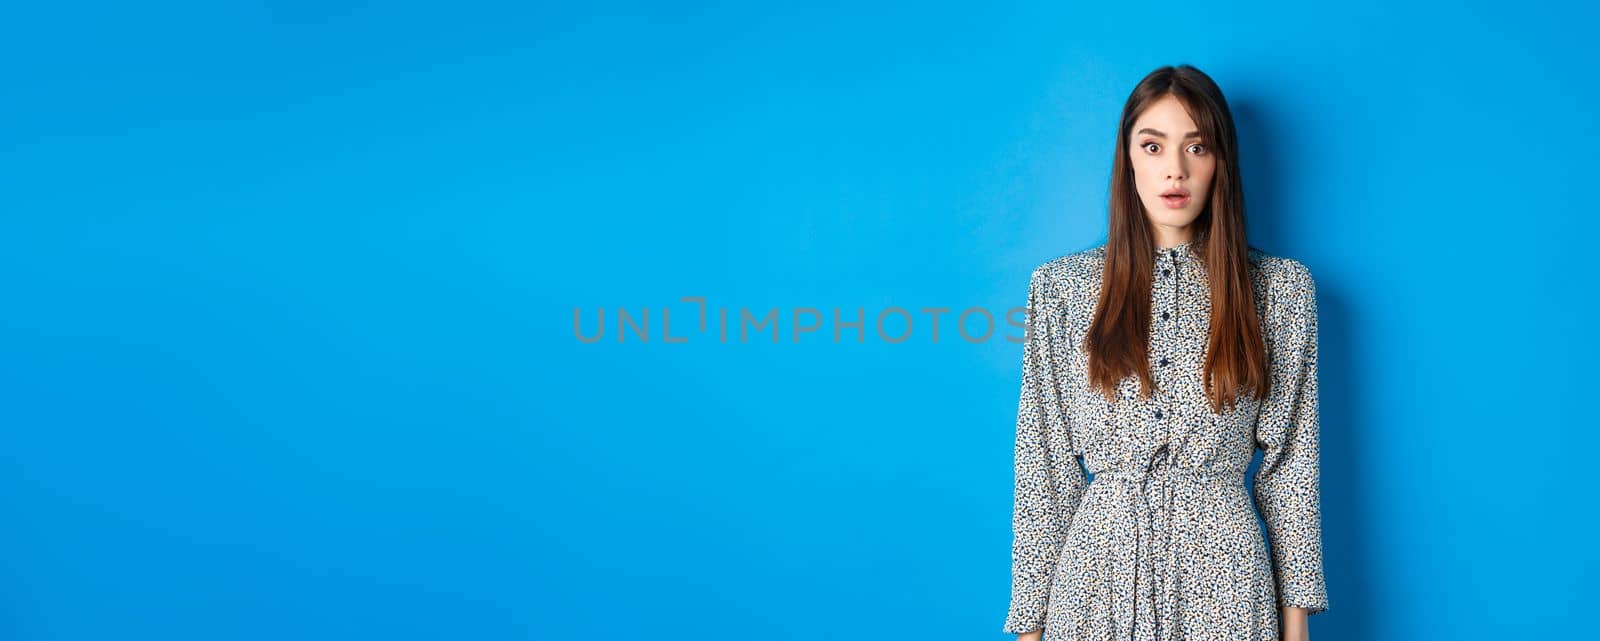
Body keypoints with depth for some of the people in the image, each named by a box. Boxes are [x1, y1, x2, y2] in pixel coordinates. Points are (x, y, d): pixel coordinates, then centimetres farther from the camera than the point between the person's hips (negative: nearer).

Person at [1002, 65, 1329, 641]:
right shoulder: (1061, 286, 0)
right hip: (1098, 569, 0)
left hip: (1223, 574, 0)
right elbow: (1044, 465, 0)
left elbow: (1290, 465, 3)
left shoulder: (1279, 288, 1)